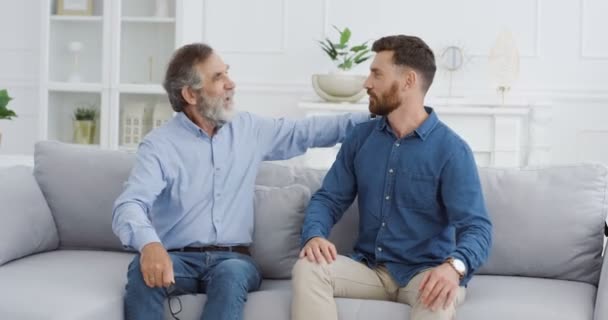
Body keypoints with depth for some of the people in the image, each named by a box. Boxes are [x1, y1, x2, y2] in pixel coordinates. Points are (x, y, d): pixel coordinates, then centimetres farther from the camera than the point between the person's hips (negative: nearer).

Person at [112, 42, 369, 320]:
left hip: (233, 259, 2)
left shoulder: (249, 129, 13)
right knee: (144, 270, -35)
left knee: (231, 274, -35)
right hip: (179, 258, -2)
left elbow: (306, 131, 21)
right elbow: (129, 205, -16)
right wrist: (149, 244, -39)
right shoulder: (159, 145, -3)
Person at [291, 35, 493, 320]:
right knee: (307, 268, -24)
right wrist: (314, 235, -17)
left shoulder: (450, 149, -8)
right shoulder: (361, 137, 7)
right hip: (369, 268, 5)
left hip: (424, 272, -4)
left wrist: (454, 266, -39)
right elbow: (329, 198, 8)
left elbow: (476, 226, -15)